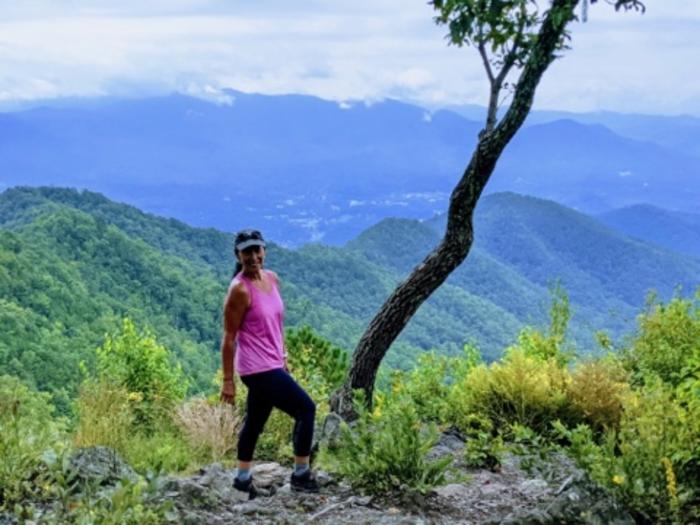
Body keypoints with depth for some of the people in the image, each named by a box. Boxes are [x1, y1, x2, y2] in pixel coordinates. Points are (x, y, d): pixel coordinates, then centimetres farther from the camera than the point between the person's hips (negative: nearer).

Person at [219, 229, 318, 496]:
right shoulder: (240, 290, -16)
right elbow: (229, 338, -14)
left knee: (255, 420, 17)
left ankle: (243, 478, 31)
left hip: (271, 365, 8)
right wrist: (228, 381, -13)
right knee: (306, 408, -5)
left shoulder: (272, 279, 7)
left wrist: (283, 356, 20)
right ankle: (301, 474, 4)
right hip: (258, 369, -8)